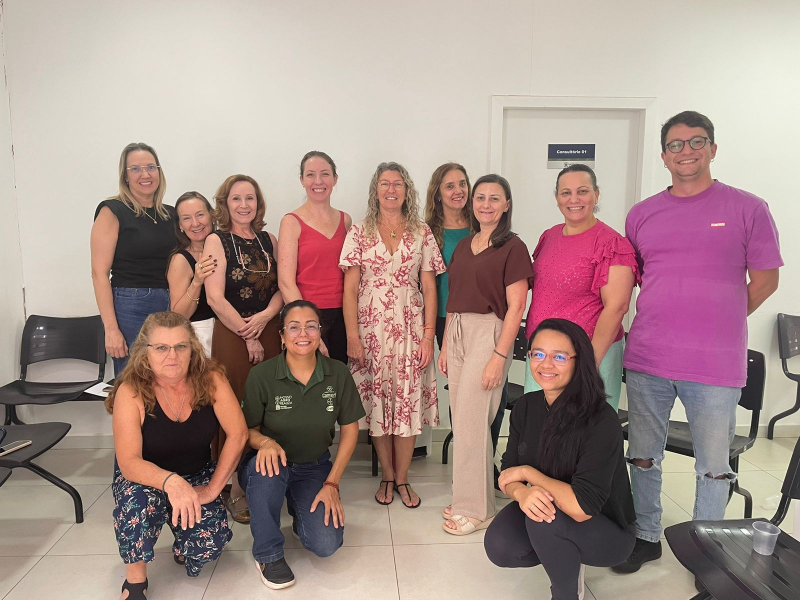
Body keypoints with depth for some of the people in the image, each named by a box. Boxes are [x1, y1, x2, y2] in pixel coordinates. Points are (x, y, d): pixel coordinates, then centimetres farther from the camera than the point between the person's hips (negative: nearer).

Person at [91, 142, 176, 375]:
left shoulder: (170, 214, 12)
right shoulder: (113, 211, -4)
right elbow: (100, 272, -9)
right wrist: (111, 329, -16)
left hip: (170, 307, 5)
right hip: (130, 308, -5)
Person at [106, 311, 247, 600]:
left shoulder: (210, 378, -20)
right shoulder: (131, 392, -24)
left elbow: (238, 433, -18)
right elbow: (129, 463, -30)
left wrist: (213, 489, -19)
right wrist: (171, 482, -49)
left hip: (197, 477, 2)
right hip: (144, 479, -1)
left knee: (210, 543, -20)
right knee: (138, 499, -35)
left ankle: (183, 546, 20)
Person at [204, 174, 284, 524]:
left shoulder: (268, 240, 11)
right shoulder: (217, 242, -1)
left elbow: (282, 287, 7)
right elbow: (215, 298, -9)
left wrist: (264, 316, -12)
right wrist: (248, 336, -9)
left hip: (269, 333, 4)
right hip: (231, 335, -4)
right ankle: (236, 491, 10)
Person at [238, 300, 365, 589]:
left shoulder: (338, 374, -10)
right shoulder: (261, 375, -15)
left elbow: (349, 430, -1)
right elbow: (248, 429, -5)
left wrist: (331, 483, -7)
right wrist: (264, 441, -29)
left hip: (314, 468, 1)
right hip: (270, 466, -1)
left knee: (327, 544, -18)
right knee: (267, 466, -38)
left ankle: (302, 514, 20)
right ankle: (268, 554, -11)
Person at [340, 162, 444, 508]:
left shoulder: (422, 233, 5)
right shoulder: (360, 233, 3)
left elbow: (429, 288, 3)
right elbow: (349, 288, 0)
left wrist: (428, 335, -3)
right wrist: (352, 335, -7)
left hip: (410, 327, 0)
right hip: (371, 327, 0)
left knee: (407, 400, 2)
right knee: (376, 400, 5)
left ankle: (402, 478, 18)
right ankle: (387, 475, 22)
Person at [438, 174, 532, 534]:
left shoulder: (512, 248, -6)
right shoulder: (463, 247, 14)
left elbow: (516, 307, -11)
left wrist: (499, 356, -16)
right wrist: (445, 346, 12)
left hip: (488, 334, -6)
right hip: (457, 333, 7)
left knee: (470, 423, -4)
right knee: (463, 420, 10)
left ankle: (474, 509, 12)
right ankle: (471, 498, 26)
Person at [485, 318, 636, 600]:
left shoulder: (601, 420, -28)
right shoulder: (526, 406, -8)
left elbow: (582, 508, -33)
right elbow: (508, 471, -5)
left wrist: (527, 473, -21)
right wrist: (522, 493, -29)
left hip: (608, 532, -5)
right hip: (547, 511, 5)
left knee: (547, 517, -33)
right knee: (500, 547, -20)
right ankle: (566, 558, 11)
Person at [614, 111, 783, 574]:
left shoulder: (748, 209, 0)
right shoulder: (642, 215, 9)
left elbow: (764, 280, 4)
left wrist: (717, 323, 4)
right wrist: (664, 320, 7)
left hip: (716, 364, -2)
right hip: (646, 360, 3)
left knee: (714, 467, 9)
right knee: (644, 457, 13)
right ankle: (647, 537, 32)